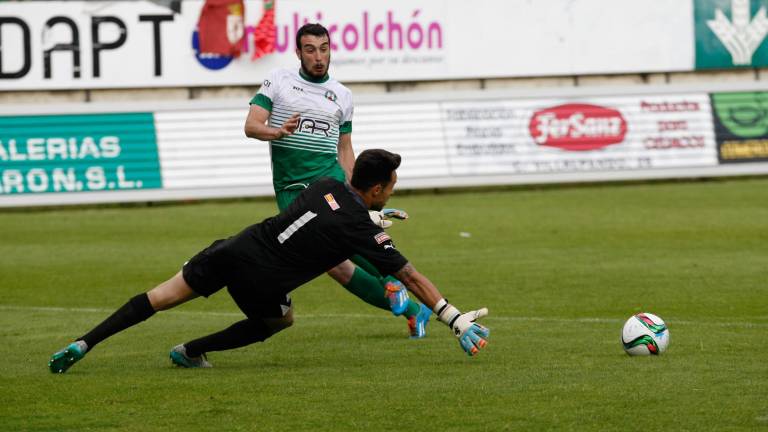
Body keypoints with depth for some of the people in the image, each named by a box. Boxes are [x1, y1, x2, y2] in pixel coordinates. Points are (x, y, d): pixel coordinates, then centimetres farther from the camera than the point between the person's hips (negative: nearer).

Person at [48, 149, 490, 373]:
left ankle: (84, 344, 0)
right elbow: (411, 277, -3)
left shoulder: (327, 187, 11)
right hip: (259, 280, -5)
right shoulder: (363, 230, -5)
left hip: (233, 248, 5)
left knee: (160, 297, 11)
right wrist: (455, 318, 1)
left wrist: (375, 214, 44)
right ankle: (191, 351, 20)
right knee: (281, 320, 26)